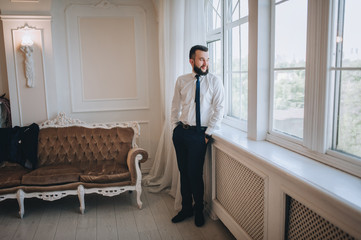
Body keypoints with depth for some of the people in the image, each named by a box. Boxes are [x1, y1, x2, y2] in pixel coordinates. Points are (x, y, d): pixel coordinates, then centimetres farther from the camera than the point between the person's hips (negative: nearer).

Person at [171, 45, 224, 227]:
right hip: (180, 131, 4)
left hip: (198, 133, -4)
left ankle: (198, 211, 22)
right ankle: (186, 208, 30)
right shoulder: (181, 81, 6)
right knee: (183, 171, 12)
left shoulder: (214, 82, -4)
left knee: (194, 173, -2)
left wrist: (208, 133, -8)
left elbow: (219, 109, -6)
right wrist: (176, 127, 7)